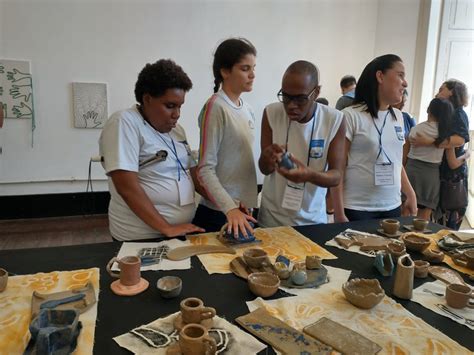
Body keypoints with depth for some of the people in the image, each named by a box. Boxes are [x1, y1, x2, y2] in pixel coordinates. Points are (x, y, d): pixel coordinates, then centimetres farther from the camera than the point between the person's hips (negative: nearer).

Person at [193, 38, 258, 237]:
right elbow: (205, 169, -18)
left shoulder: (247, 110, 8)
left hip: (244, 208, 7)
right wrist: (230, 208, -28)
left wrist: (245, 205, 13)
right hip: (219, 212, -7)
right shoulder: (215, 108, -14)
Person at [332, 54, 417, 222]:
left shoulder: (398, 117, 10)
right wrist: (339, 214, -13)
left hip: (392, 207, 6)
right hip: (356, 209, -6)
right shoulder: (351, 116, -10)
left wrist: (411, 195, 16)